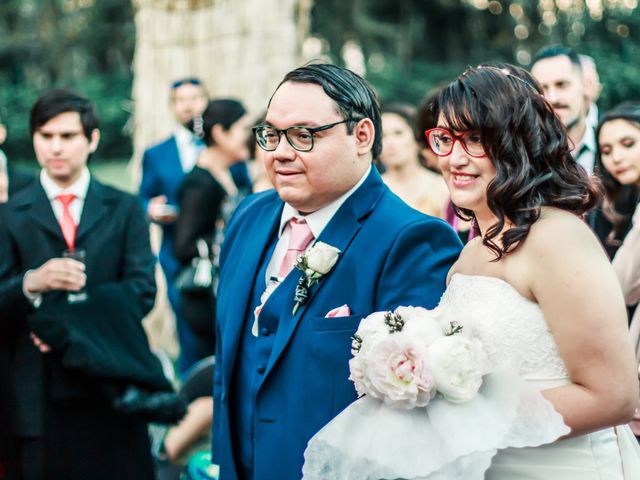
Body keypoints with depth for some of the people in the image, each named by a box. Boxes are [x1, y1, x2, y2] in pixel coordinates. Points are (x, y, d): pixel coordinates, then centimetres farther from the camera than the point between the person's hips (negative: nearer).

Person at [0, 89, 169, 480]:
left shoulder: (124, 209, 10)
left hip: (112, 384, 1)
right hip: (40, 396, -1)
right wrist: (32, 283, -22)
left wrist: (64, 325, -11)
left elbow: (142, 291, -1)